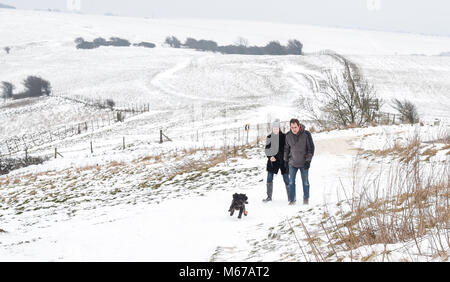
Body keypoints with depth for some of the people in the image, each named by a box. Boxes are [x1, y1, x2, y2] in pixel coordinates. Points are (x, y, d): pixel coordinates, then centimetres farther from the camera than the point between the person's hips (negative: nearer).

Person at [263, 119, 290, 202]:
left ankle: (290, 196, 10)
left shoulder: (284, 137, -5)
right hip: (272, 161, 3)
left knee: (286, 179, 0)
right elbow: (267, 148, 9)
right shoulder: (269, 137, 5)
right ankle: (269, 196, 11)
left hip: (282, 160, -3)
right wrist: (270, 157, -9)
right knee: (269, 179, 1)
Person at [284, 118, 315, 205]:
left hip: (303, 163, -2)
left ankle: (306, 198, 20)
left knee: (305, 182, 6)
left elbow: (311, 148, -8)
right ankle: (292, 199, 8)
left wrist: (308, 160, -12)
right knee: (291, 182, 1)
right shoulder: (288, 135, -4)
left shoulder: (306, 134, -13)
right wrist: (286, 160, 11)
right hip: (292, 163, 2)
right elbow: (286, 148, 10)